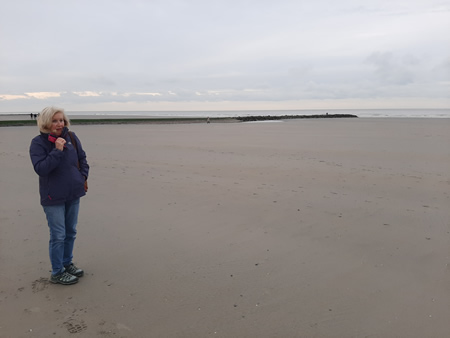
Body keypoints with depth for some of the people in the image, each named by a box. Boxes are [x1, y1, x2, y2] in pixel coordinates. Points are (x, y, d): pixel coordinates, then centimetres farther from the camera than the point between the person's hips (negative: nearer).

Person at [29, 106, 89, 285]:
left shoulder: (71, 137, 0)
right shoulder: (38, 143, -11)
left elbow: (82, 158, 12)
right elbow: (40, 168, -21)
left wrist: (83, 177, 1)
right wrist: (57, 150, -27)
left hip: (73, 193, 5)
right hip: (53, 197, -5)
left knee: (71, 232, 17)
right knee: (58, 235, 0)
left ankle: (67, 263, 36)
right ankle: (57, 272, 16)